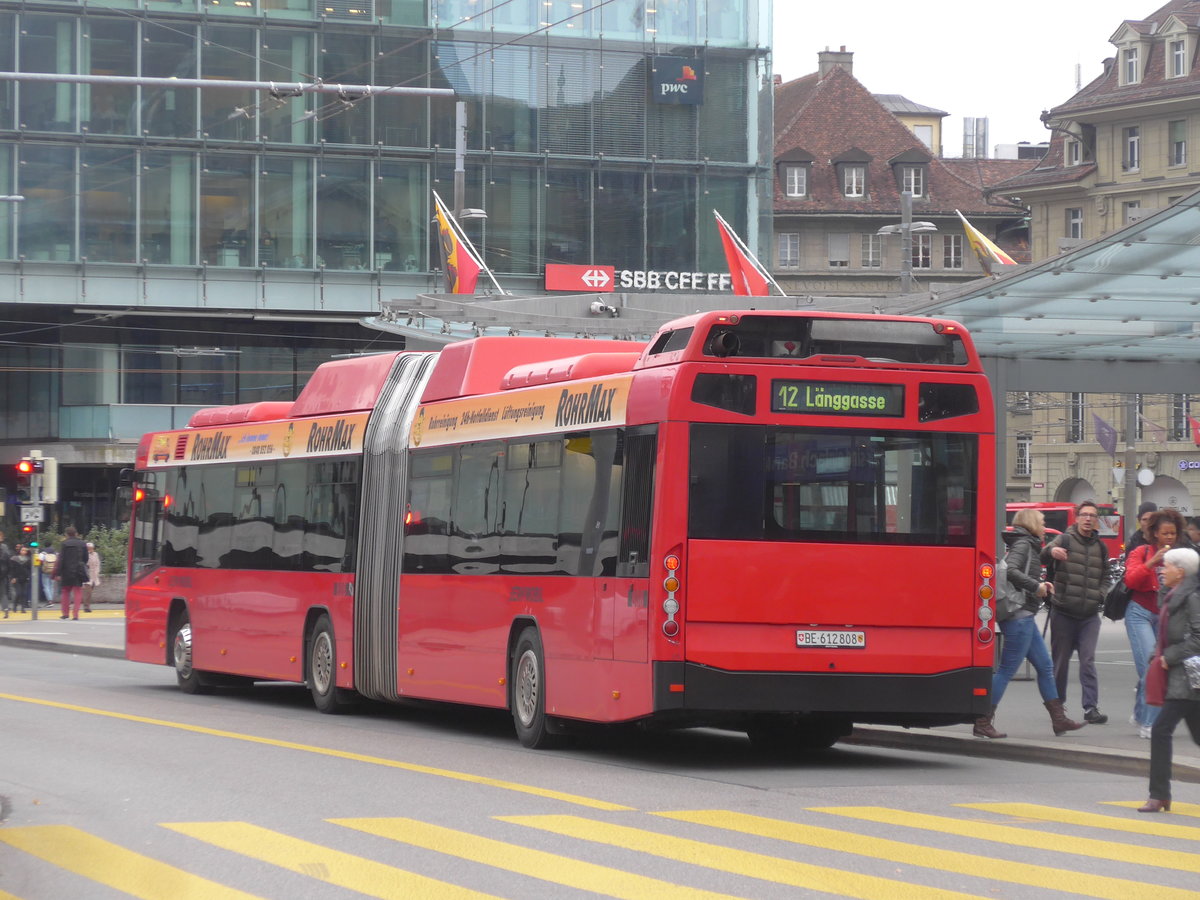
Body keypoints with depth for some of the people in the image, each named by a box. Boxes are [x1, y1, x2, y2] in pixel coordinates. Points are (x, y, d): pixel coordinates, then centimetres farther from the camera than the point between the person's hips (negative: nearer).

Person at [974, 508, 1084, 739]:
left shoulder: (1029, 546, 18)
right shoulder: (1023, 544, -10)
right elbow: (1011, 570, -26)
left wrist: (1041, 585, 8)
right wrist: (1036, 586, -20)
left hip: (1024, 617, 10)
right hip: (1019, 615, -10)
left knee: (1045, 666, 13)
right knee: (1007, 670, -8)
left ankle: (1058, 719, 18)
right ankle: (982, 723, -6)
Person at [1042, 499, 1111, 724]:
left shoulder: (1100, 547, 13)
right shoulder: (1065, 540, -1)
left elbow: (1105, 576, 24)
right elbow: (1043, 557, -18)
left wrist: (1100, 595, 5)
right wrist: (1051, 551, -41)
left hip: (1089, 615, 2)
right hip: (1063, 612, -2)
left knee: (1088, 660, -7)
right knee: (1060, 660, 5)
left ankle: (1091, 708, -10)